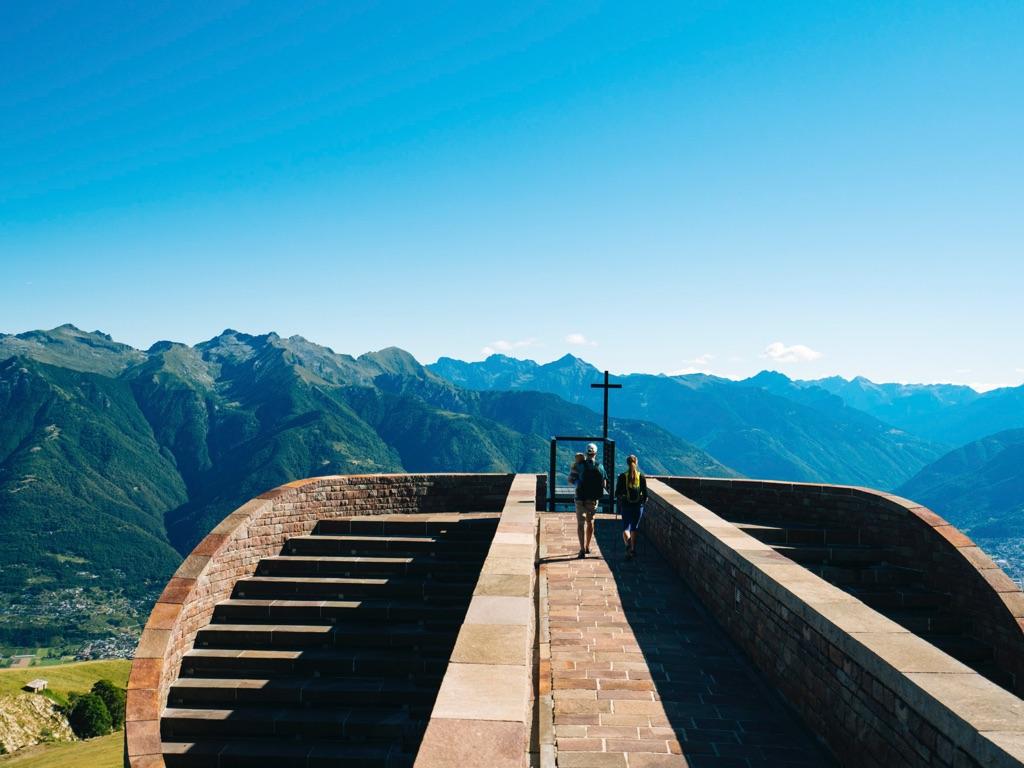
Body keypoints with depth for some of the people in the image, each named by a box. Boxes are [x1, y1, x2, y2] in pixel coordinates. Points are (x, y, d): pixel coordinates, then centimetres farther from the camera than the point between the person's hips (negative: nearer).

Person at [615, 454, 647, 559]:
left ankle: (628, 543, -23)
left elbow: (617, 493, -4)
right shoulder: (641, 476, -4)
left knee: (626, 527, 6)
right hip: (638, 506, 1)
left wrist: (621, 498, 17)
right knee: (634, 528, 14)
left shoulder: (622, 476, -7)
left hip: (625, 505, -1)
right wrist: (643, 501, 16)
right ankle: (633, 549, 18)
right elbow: (645, 493, -2)